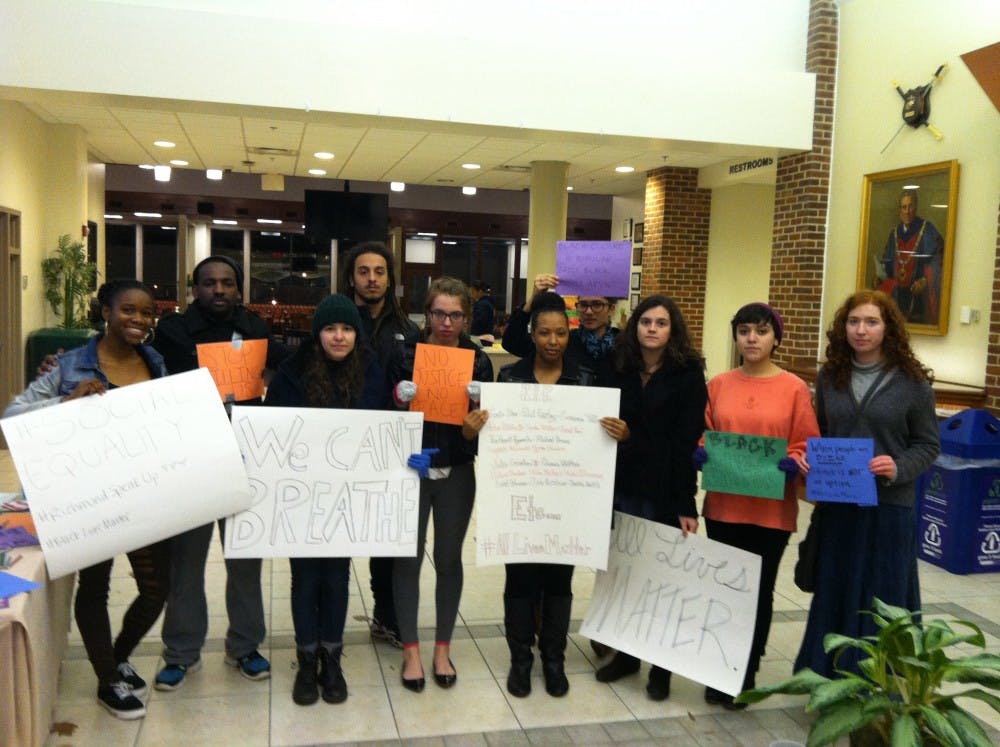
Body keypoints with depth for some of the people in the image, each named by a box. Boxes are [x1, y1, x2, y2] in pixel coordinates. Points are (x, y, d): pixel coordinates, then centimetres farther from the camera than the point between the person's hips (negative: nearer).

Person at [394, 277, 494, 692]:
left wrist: (473, 428, -23)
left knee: (449, 558, 12)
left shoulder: (478, 361, -3)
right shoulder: (406, 355, -6)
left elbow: (486, 419, -2)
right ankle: (411, 650, 21)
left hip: (456, 473, 1)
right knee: (408, 558, 5)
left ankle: (443, 648, 27)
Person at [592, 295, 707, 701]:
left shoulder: (688, 374, -6)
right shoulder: (618, 367, 6)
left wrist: (685, 503, -14)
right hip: (620, 484, 4)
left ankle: (662, 664, 19)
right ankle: (625, 652, 26)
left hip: (663, 490, -3)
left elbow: (688, 440, -10)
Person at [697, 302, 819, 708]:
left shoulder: (794, 388, -3)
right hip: (723, 504, 2)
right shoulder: (719, 384, 4)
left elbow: (807, 445, -1)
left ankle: (746, 676, 23)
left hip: (772, 509, -2)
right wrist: (701, 453, -11)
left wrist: (792, 463, -21)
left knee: (759, 590, 8)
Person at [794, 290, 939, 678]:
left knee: (882, 596, 5)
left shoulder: (912, 381, -4)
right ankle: (830, 677, 26)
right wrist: (812, 461, -5)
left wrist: (899, 469, -18)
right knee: (834, 591, 11)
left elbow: (928, 444, 0)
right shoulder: (829, 377, 5)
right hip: (836, 503, 3)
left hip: (889, 504, -3)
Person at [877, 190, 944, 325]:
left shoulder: (927, 230, -3)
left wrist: (924, 280, -18)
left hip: (917, 292, -4)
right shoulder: (894, 233, 12)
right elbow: (887, 262, 18)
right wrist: (880, 276, 1)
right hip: (897, 292, 4)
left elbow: (937, 259, -8)